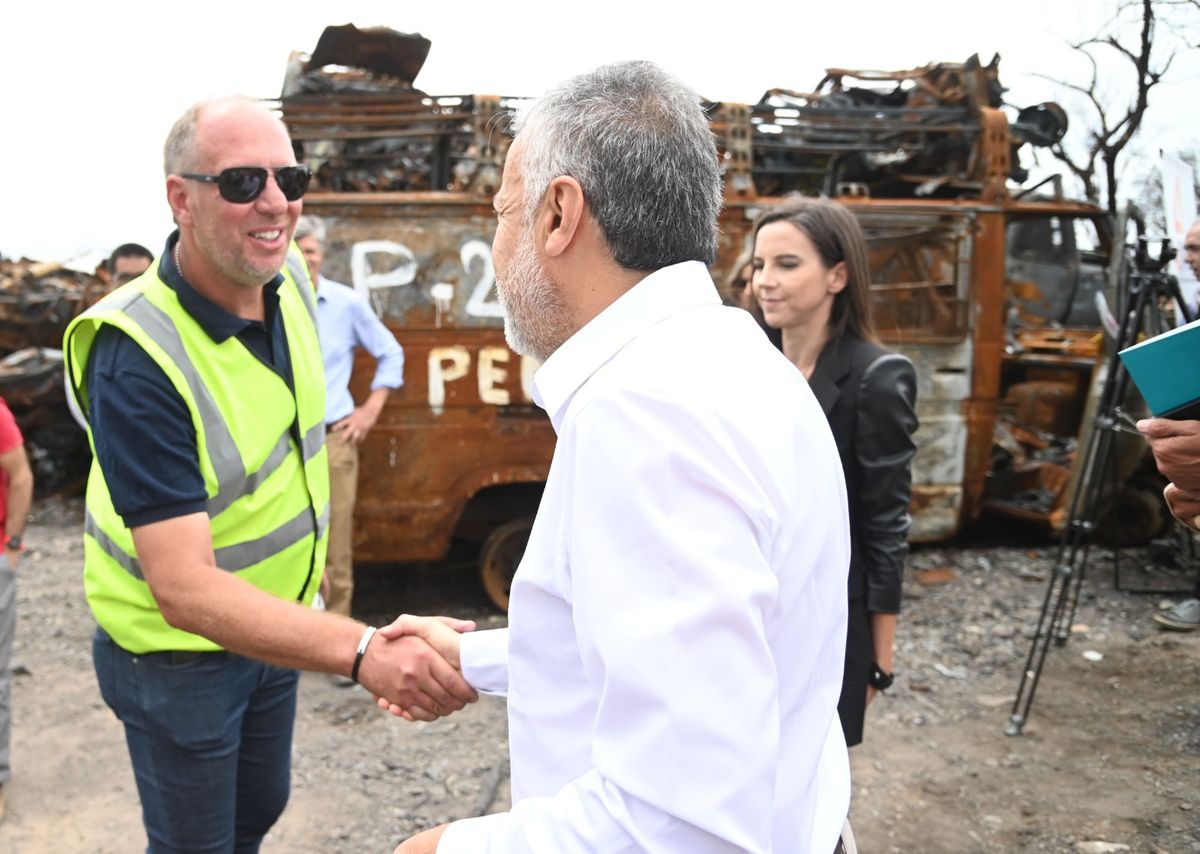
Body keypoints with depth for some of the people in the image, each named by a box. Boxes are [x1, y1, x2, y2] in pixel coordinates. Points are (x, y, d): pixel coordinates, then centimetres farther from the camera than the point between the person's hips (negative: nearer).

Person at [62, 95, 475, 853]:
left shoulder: (288, 276, -9)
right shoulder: (137, 358, -32)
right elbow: (184, 588, -37)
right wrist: (361, 651, -48)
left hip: (273, 621, 7)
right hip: (179, 654, -6)